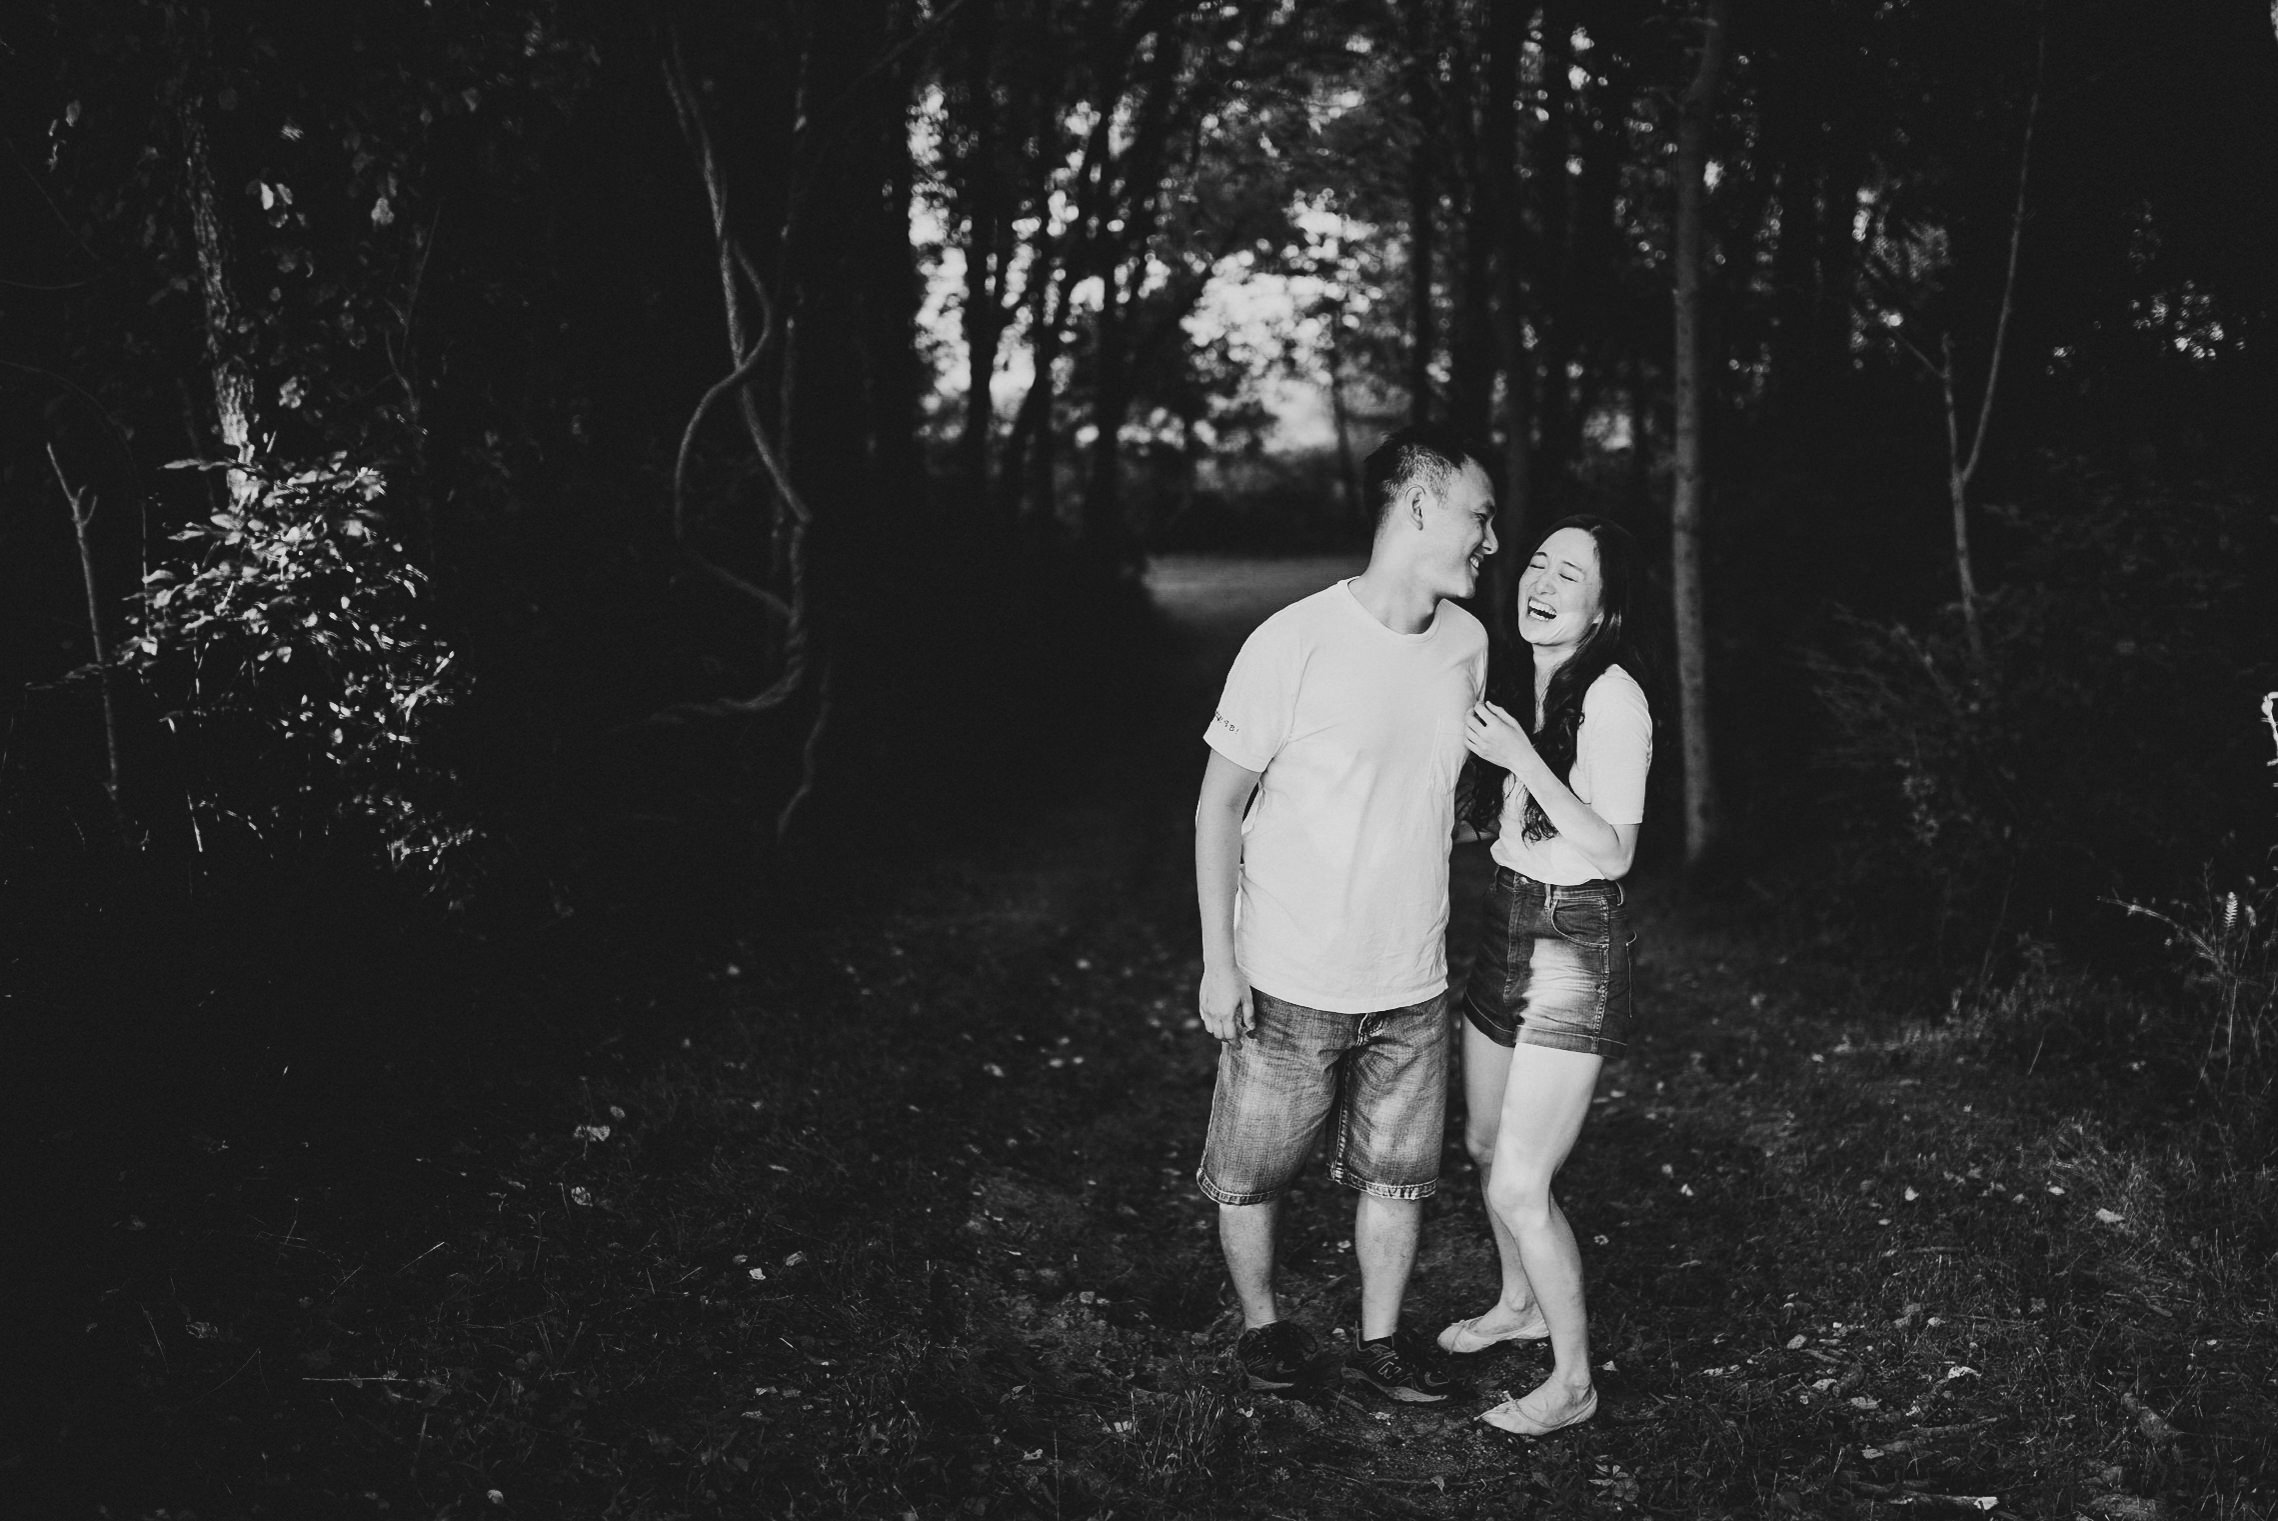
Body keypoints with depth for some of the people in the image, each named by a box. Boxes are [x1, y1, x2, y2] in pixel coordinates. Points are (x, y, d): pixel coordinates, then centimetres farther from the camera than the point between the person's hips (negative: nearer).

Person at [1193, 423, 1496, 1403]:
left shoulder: (1467, 644, 0)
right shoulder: (1293, 643, -17)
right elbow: (1220, 803, -9)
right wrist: (1218, 962, -10)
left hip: (1412, 984, 5)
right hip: (1289, 983, -4)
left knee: (1398, 1175, 14)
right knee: (1254, 1172, 11)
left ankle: (1380, 1341, 32)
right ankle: (1261, 1325, 33)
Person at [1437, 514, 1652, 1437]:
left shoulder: (1613, 699, -19)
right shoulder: (1514, 679, 5)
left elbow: (1612, 852, -20)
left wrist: (1523, 759, -26)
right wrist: (1479, 749, -1)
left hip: (1576, 944, -8)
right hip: (1506, 921, 8)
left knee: (1520, 1187, -6)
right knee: (1485, 1147, 21)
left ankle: (1573, 1381, 13)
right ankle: (1520, 1305, 46)